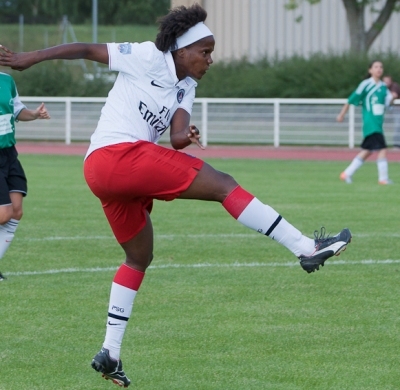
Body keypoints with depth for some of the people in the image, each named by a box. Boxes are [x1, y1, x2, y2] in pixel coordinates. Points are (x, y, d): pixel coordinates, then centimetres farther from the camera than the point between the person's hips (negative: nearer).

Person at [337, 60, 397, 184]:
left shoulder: (383, 86, 11)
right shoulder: (366, 85, -8)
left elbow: (387, 102, 8)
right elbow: (352, 99, -4)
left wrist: (393, 97, -14)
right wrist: (342, 114, -2)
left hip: (378, 123, 8)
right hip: (370, 122, -8)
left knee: (367, 151, 14)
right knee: (382, 149, -15)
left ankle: (347, 174, 23)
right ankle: (383, 178, -10)